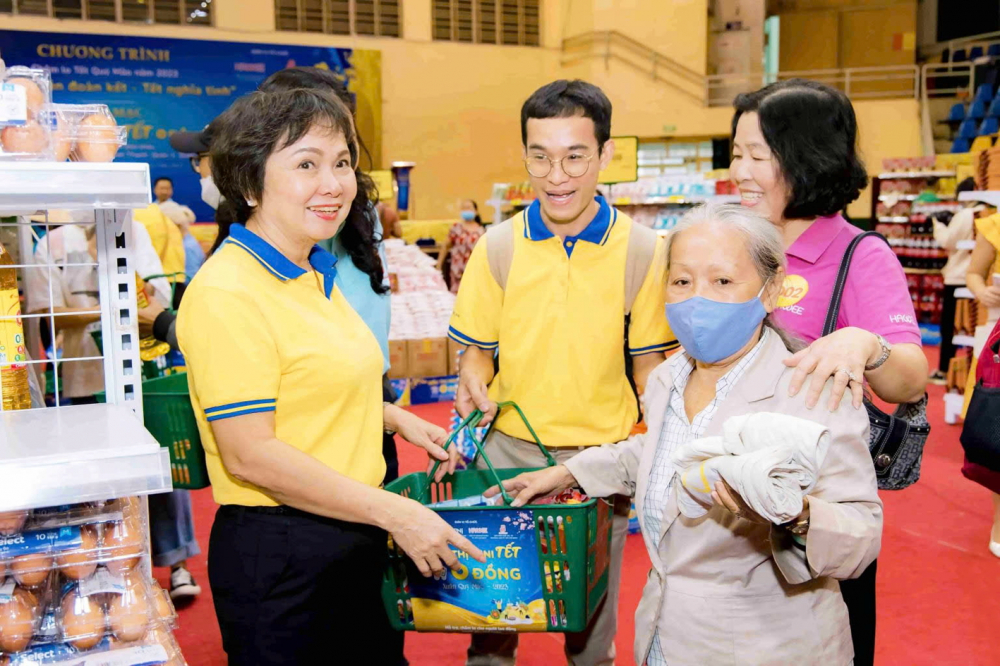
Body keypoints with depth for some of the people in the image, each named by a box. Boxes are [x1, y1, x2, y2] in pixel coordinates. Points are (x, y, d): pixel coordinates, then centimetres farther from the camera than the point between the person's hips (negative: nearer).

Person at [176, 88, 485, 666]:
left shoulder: (317, 274, 9)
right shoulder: (227, 292, -19)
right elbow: (250, 455, -23)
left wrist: (396, 418, 10)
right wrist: (394, 513, -21)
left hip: (352, 541, 9)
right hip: (278, 555, -8)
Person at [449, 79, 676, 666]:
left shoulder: (643, 250, -7)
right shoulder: (498, 247, -4)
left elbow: (649, 368, 0)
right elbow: (477, 354, 5)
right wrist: (473, 387, -16)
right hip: (508, 451, 1)